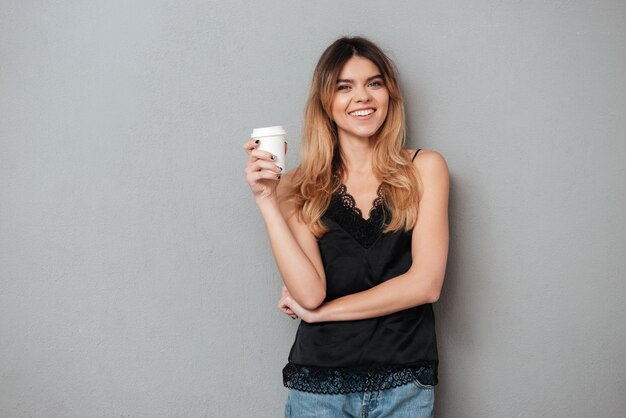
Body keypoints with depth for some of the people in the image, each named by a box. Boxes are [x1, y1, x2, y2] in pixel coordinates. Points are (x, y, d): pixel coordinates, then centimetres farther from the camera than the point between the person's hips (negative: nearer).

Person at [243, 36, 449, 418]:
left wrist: (319, 311, -8)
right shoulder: (300, 187, -1)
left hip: (403, 385, 0)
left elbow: (425, 284, -10)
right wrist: (267, 199, -17)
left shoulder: (424, 168, -2)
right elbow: (310, 292, -13)